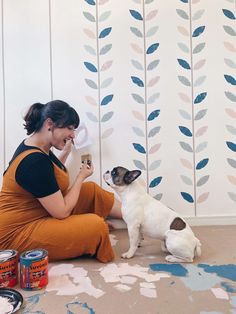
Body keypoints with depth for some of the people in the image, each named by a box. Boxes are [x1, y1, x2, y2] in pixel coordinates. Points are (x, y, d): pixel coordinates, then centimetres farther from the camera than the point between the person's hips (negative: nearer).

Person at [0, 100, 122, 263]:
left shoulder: (36, 147, 1)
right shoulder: (34, 161, -29)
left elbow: (53, 173, 18)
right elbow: (62, 212, -24)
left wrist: (66, 152, 8)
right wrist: (81, 177, -12)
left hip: (41, 213, 10)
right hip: (18, 234, -10)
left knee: (91, 189, 5)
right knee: (96, 226, -23)